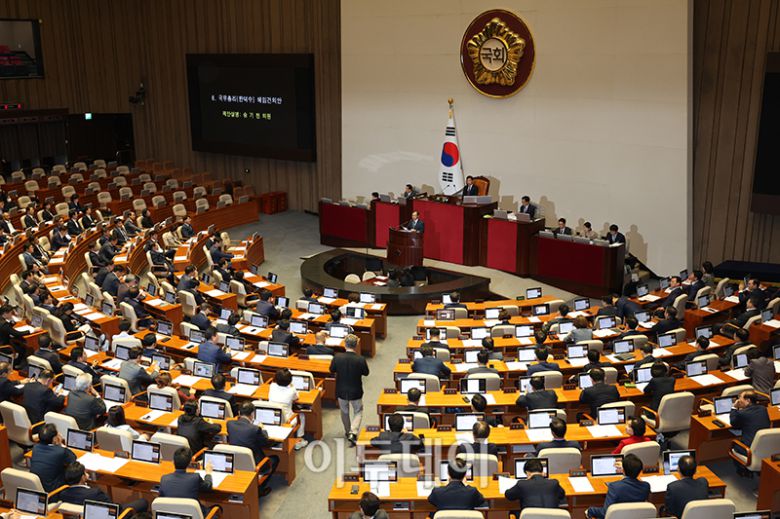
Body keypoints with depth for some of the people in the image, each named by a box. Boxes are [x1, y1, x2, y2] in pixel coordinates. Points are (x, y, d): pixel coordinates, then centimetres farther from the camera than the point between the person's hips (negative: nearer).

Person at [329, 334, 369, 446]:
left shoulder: (337, 358, -19)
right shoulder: (360, 360, -23)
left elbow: (331, 370, -2)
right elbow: (366, 373, -6)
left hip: (341, 391, 2)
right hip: (356, 392, -2)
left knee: (344, 412, 24)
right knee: (358, 412, 18)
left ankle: (348, 432, 38)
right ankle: (353, 433, 1)